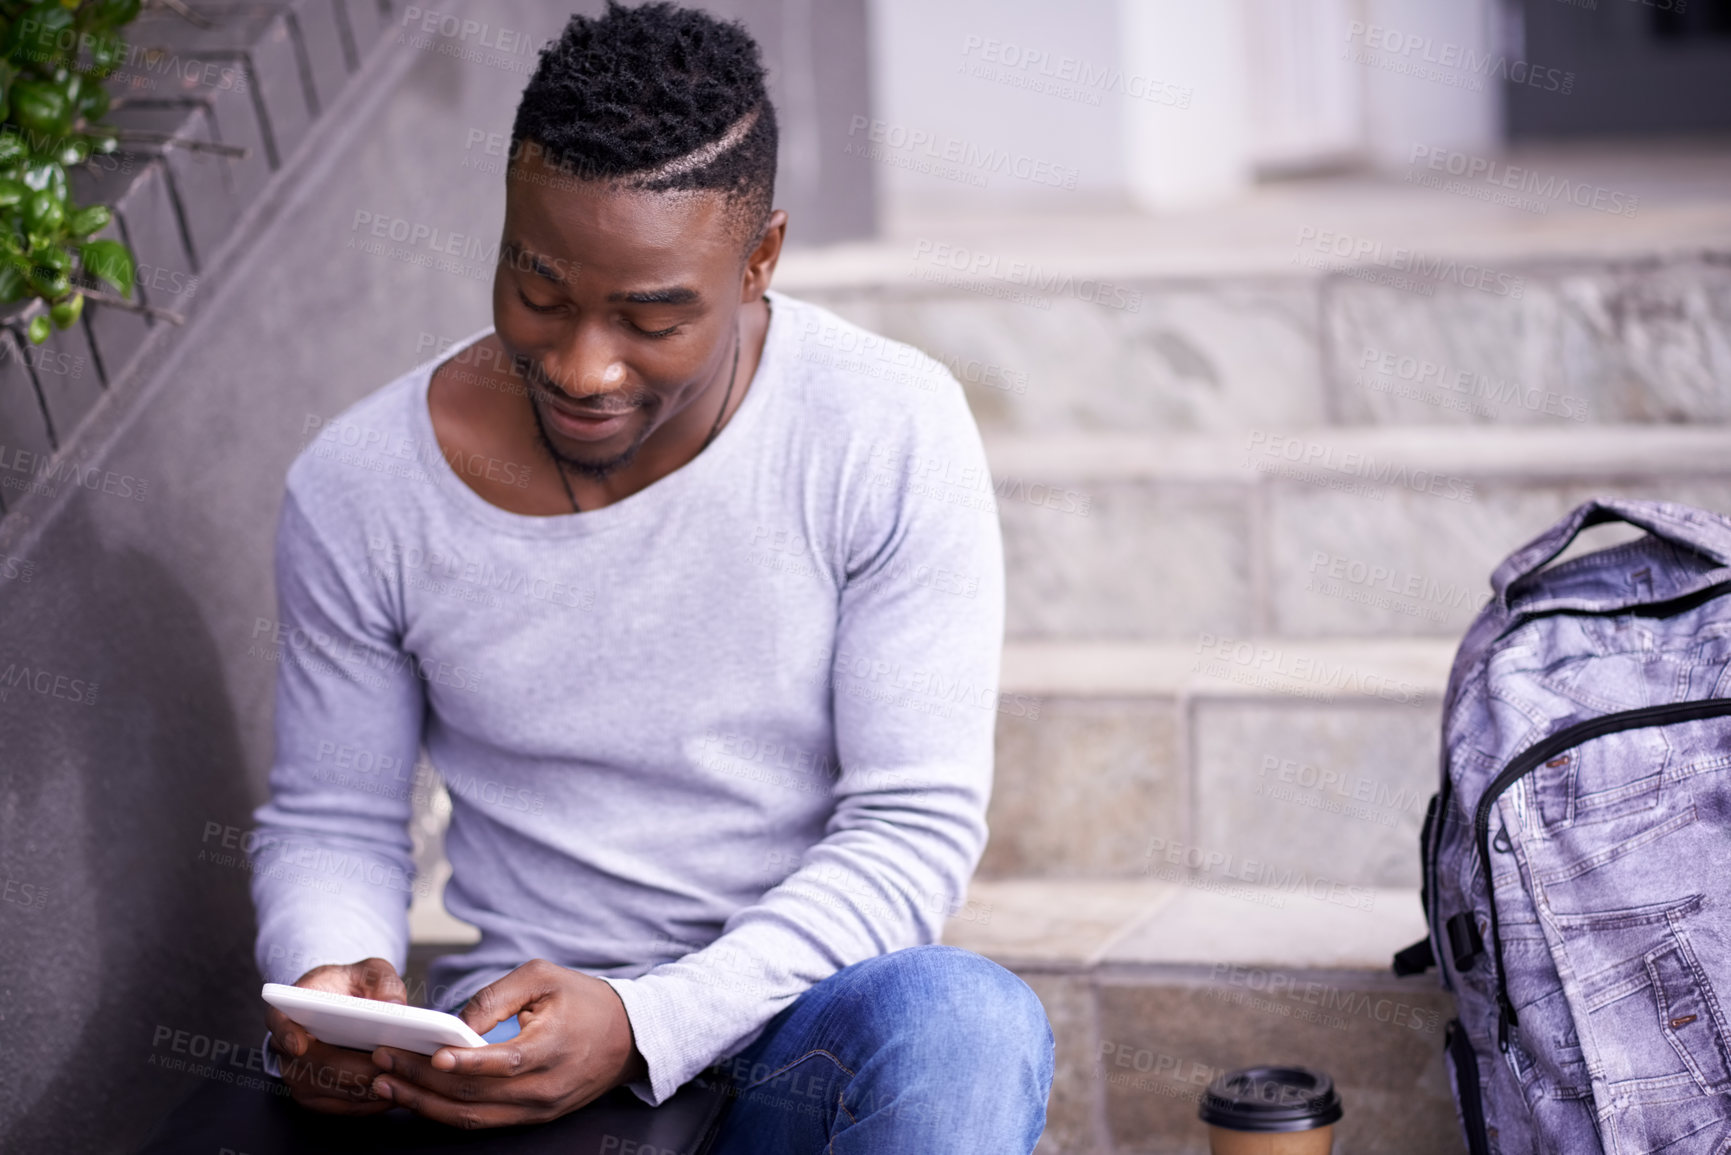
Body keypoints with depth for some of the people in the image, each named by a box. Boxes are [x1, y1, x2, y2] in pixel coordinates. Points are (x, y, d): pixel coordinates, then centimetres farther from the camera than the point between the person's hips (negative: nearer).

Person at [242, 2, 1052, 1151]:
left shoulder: (893, 433, -9)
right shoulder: (357, 488, -4)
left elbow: (913, 829, -10)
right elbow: (331, 824, 9)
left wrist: (645, 1025, -24)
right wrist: (329, 979, -15)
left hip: (808, 1019, 0)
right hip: (512, 1033, 1)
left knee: (964, 1023, -36)